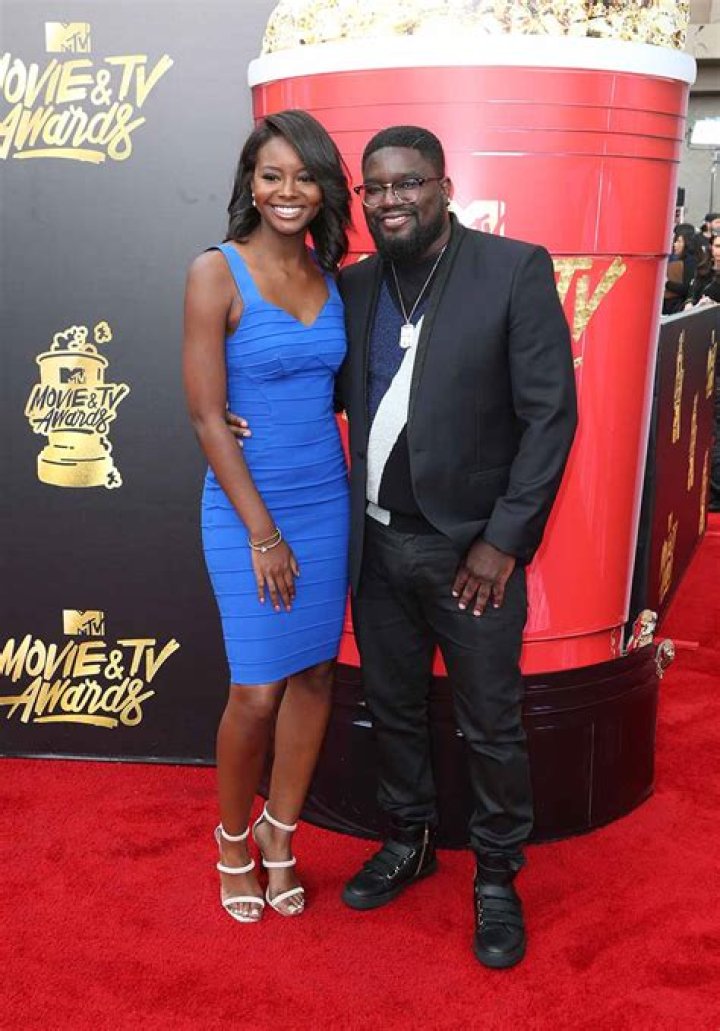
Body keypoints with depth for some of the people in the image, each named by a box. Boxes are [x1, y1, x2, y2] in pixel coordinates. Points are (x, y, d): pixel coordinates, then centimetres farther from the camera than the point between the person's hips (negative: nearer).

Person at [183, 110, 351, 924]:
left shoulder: (330, 274, 6)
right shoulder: (216, 274, -10)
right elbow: (206, 416, -13)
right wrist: (262, 531, -13)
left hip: (327, 499, 5)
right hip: (245, 506, -5)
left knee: (315, 674, 11)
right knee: (258, 691, -1)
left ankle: (279, 837, 31)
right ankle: (233, 839, 28)